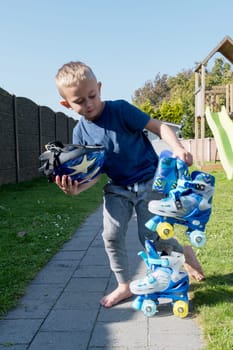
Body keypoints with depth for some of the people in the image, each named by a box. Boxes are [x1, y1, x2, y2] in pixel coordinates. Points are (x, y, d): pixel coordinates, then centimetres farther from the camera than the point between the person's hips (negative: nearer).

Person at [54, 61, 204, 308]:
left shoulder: (120, 110, -14)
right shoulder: (80, 133, -3)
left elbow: (158, 127, -13)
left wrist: (178, 148, -31)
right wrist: (77, 188, -22)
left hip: (149, 182, -4)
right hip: (118, 188, 4)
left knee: (150, 237, -4)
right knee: (111, 235, -6)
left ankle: (184, 253, 29)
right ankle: (124, 286, 16)